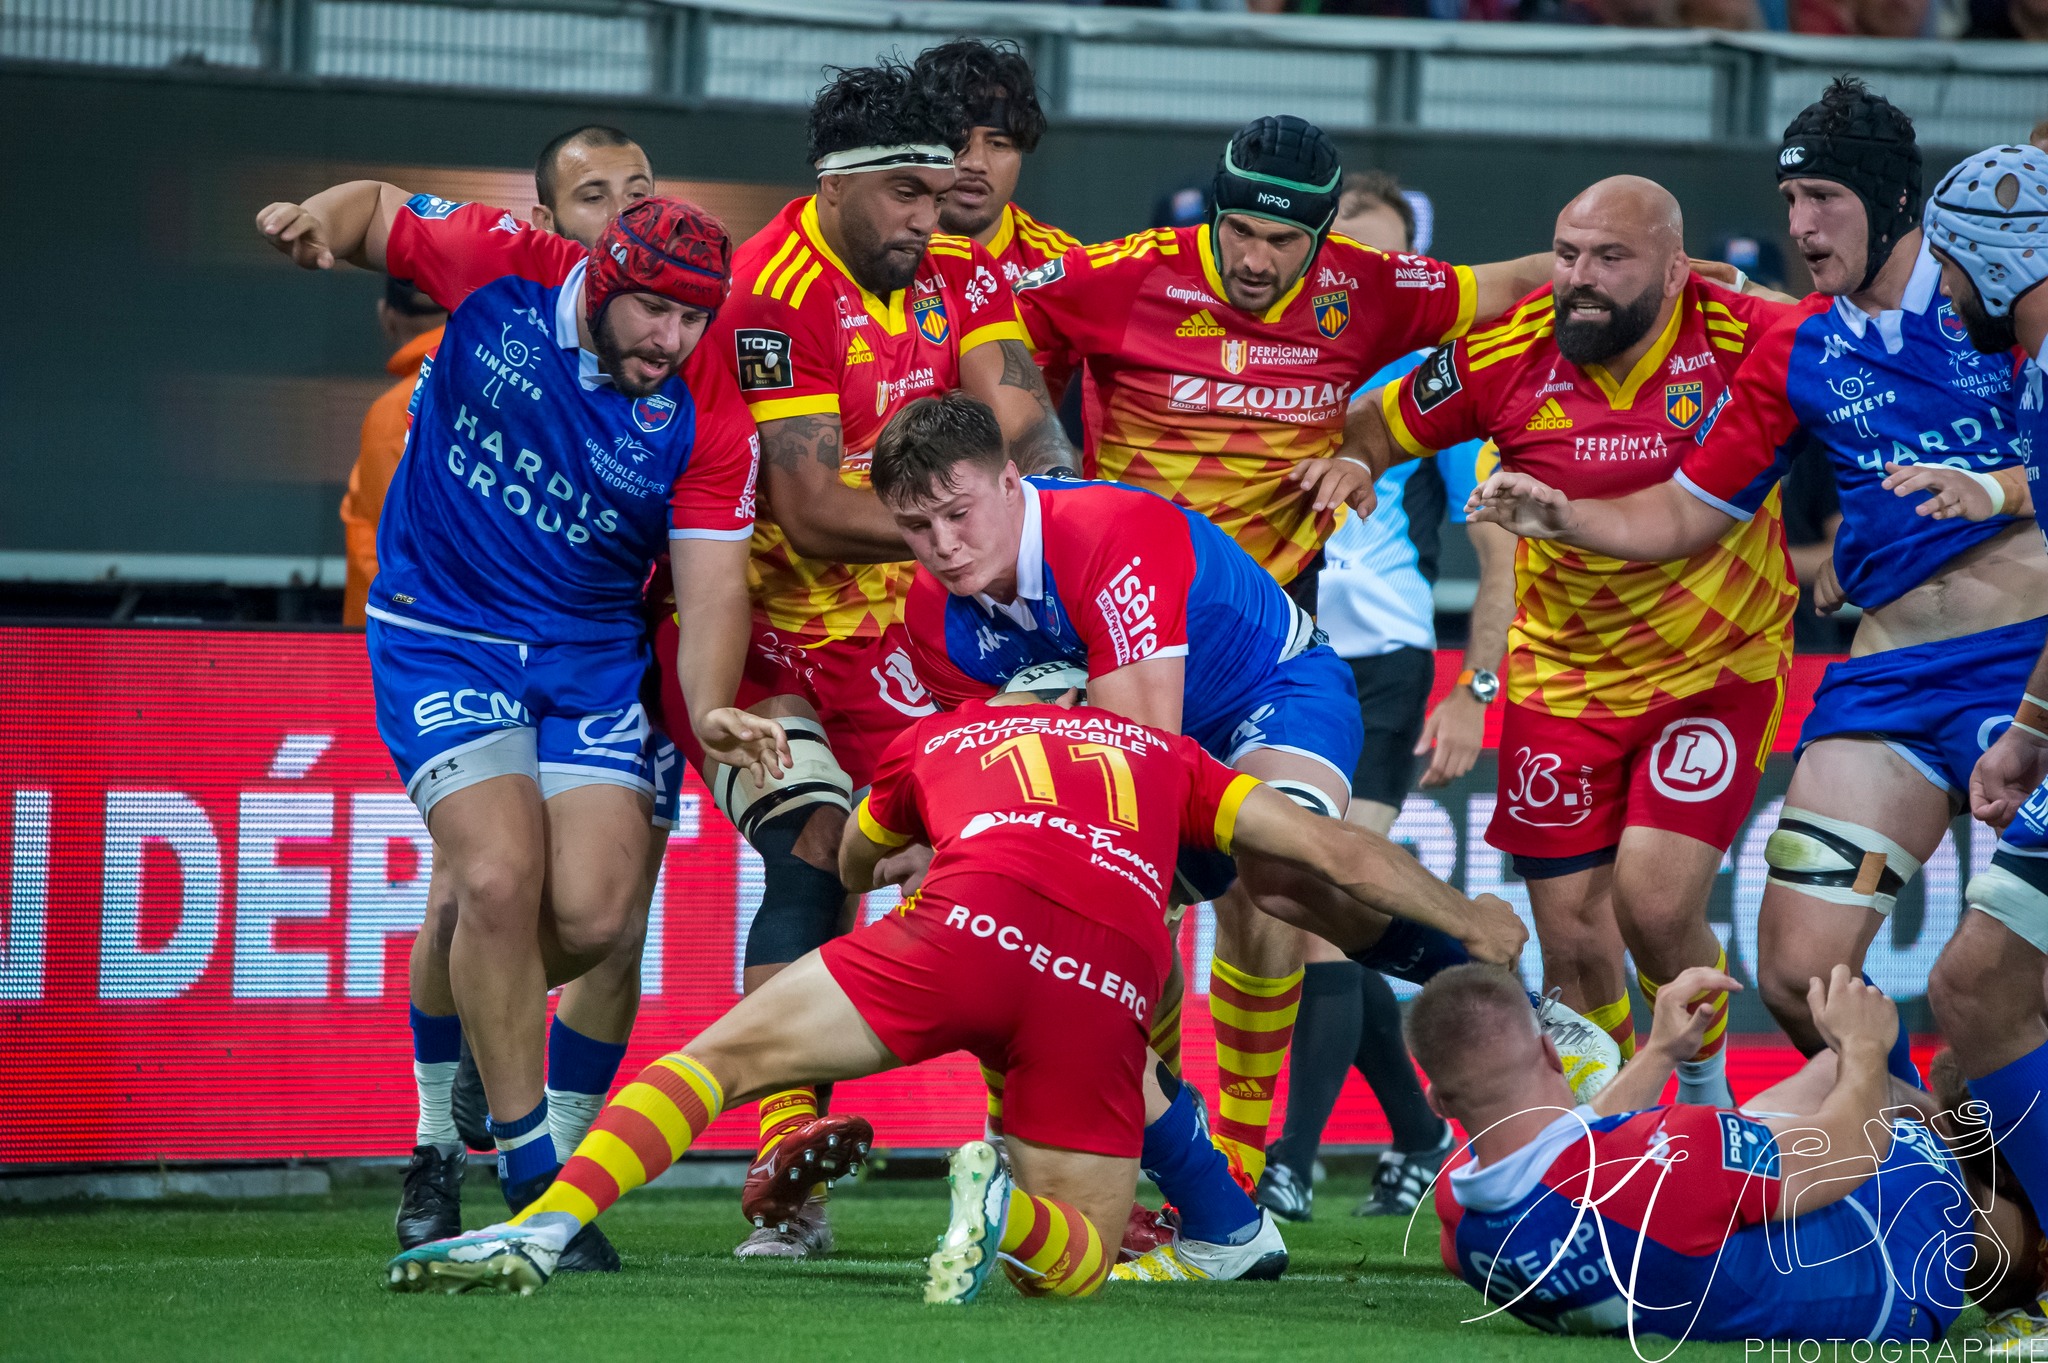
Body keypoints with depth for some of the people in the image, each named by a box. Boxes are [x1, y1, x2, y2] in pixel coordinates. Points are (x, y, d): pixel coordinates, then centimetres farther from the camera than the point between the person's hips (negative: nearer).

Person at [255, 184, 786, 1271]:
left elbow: (714, 580, -11)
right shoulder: (501, 271, -14)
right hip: (442, 639, -2)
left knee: (592, 915, -12)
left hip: (592, 651, 2)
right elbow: (378, 210, 3)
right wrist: (320, 221, -21)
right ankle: (532, 1182, -9)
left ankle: (457, 1016, 25)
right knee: (499, 878, -19)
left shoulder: (705, 414, -12)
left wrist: (709, 709, -30)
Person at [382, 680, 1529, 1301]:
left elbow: (853, 865, 54)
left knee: (717, 1060, 6)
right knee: (1076, 1261, 15)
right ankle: (1003, 1211, -20)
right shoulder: (1162, 755, 35)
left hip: (980, 923, -1)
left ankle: (545, 1227, -17)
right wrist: (1472, 924, 44)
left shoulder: (934, 741, 34)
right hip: (1114, 982, 1)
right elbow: (1337, 854, 29)